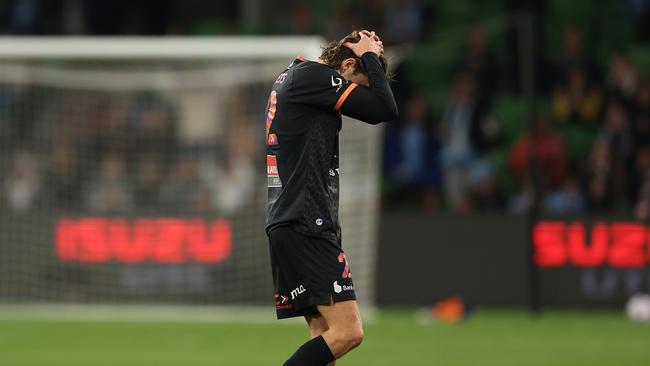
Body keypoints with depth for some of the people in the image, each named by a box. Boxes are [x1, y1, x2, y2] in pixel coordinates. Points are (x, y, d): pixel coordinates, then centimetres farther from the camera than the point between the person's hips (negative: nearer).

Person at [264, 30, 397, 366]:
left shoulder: (292, 75, 19)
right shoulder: (311, 75, -10)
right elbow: (384, 109, -15)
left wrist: (369, 56, 14)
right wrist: (371, 56, -1)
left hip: (286, 223, 11)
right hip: (306, 224, -11)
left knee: (324, 335, 7)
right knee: (347, 331, -16)